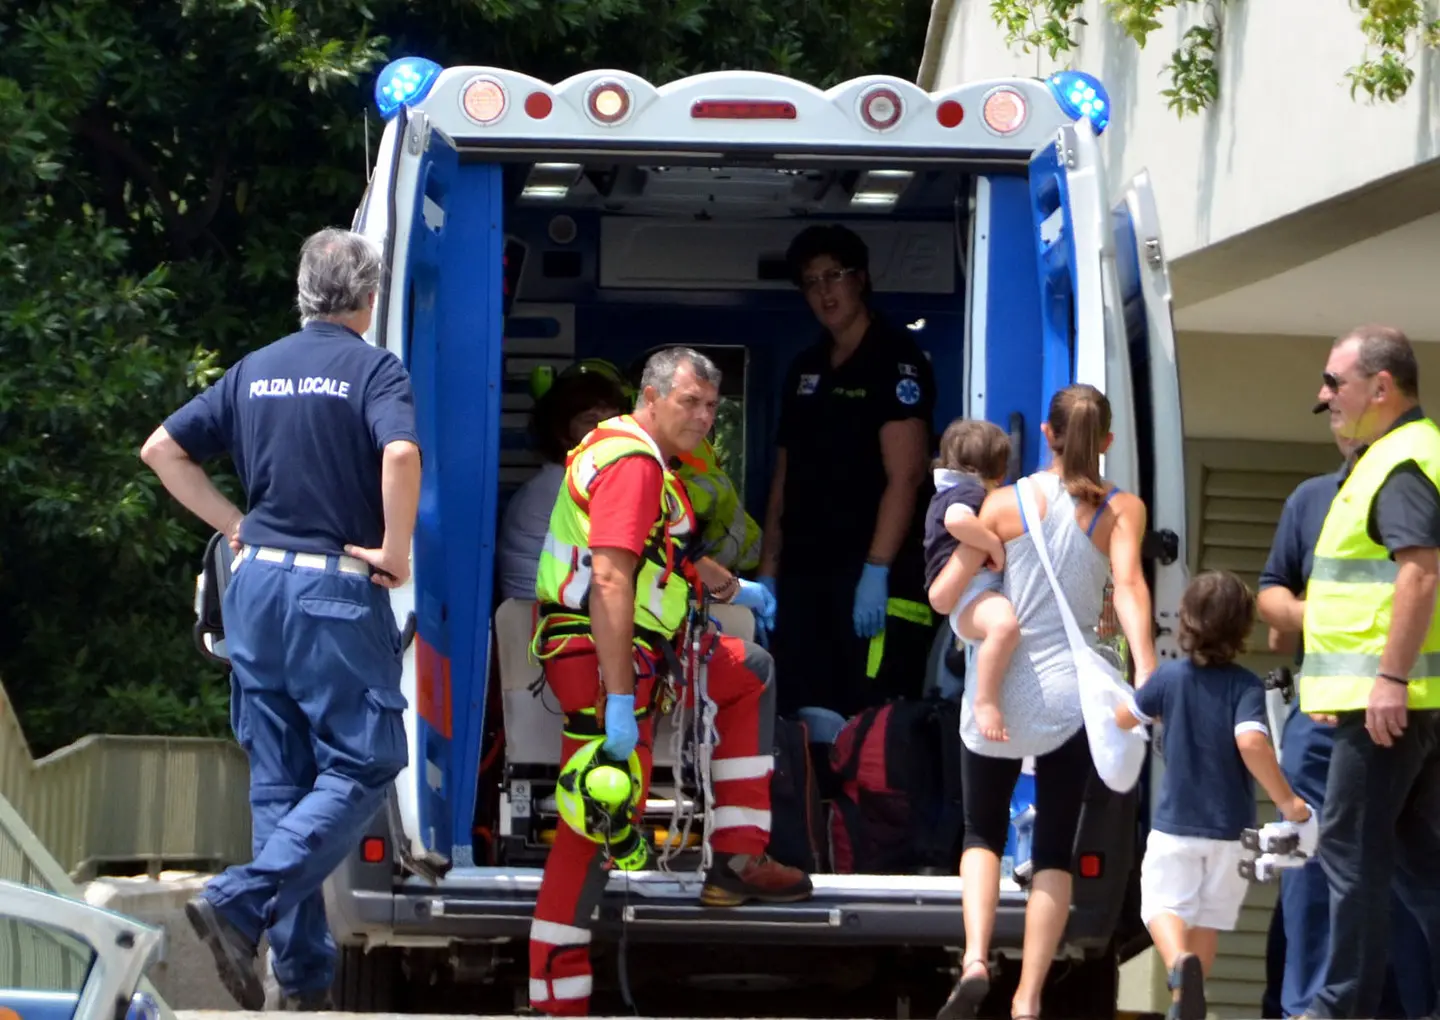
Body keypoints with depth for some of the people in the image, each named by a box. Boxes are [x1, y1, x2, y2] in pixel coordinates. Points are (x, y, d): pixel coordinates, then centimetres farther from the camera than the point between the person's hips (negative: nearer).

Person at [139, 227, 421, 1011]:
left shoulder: (256, 371, 11)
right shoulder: (372, 371, -6)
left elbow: (162, 449, 12)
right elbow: (400, 454, -25)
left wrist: (234, 524, 13)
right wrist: (396, 550, -12)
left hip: (258, 586, 6)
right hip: (337, 592, -6)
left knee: (278, 782, 10)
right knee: (362, 766, -1)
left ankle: (303, 977, 10)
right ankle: (240, 903, -19)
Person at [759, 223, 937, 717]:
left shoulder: (895, 360, -3)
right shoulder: (804, 371, 19)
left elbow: (905, 475, -11)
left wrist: (877, 570, -19)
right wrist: (767, 574, 14)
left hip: (874, 577, -7)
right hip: (805, 576, 7)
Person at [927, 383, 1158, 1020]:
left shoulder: (1005, 503, -1)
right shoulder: (1122, 510, 0)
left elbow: (943, 597, -1)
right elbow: (1128, 587, -17)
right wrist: (1145, 670, -27)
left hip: (997, 693, 0)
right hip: (1071, 695, 0)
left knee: (983, 835, 17)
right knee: (1054, 853, 10)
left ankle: (975, 959, -6)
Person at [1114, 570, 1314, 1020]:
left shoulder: (1169, 678, -4)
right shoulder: (1246, 685, -12)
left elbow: (1123, 718, 12)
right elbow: (1250, 740, -29)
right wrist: (1286, 801, -23)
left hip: (1176, 823, 0)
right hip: (1232, 827, 0)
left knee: (1163, 905, 3)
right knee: (1209, 919, 15)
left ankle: (1179, 962, -28)